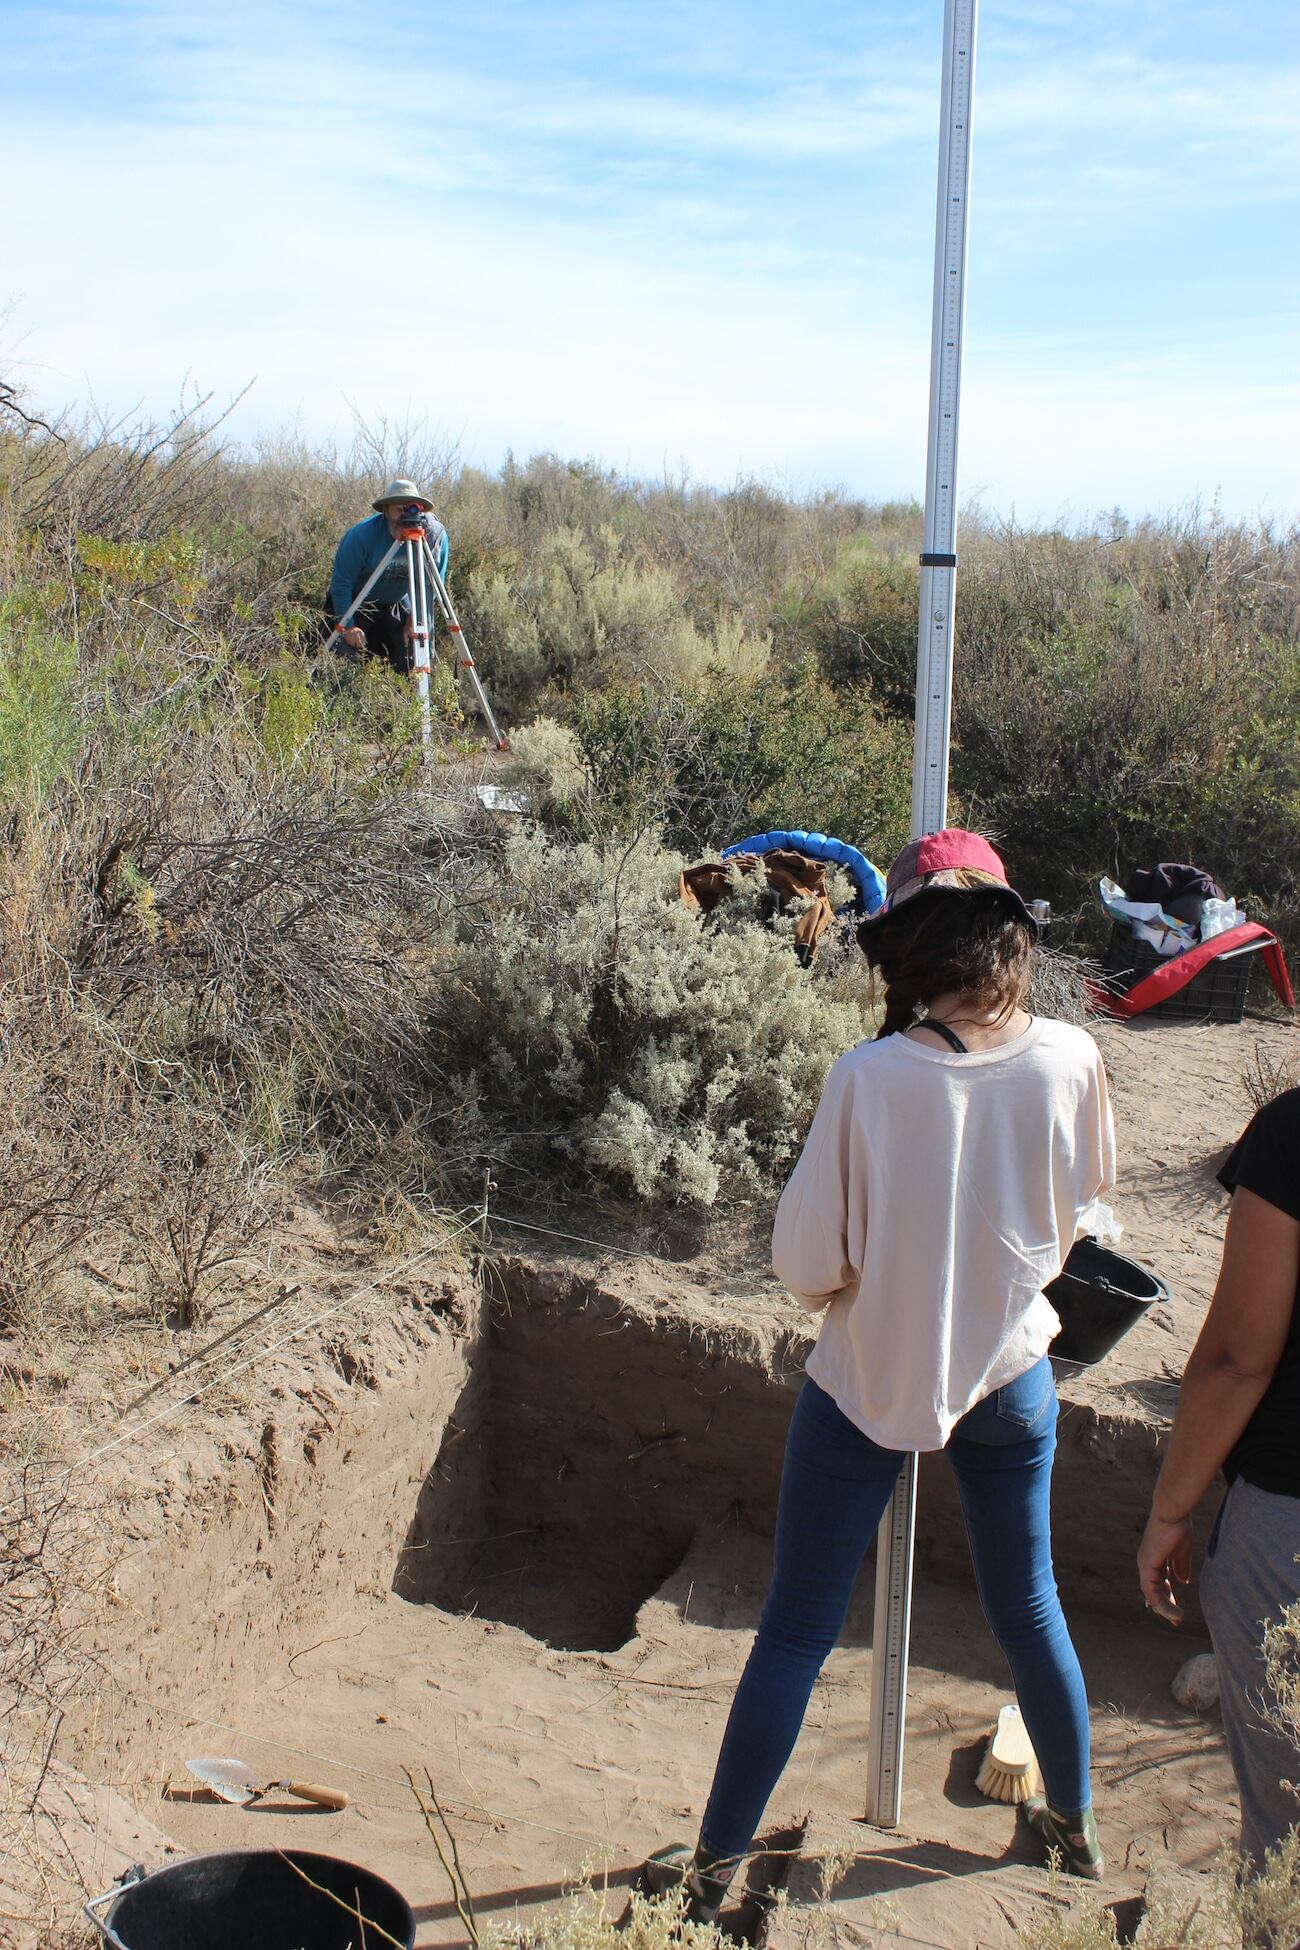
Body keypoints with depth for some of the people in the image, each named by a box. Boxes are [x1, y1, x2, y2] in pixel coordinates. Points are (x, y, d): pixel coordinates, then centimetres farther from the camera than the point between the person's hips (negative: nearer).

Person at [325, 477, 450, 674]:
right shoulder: (362, 535, -28)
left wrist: (416, 617, -15)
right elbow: (341, 584, -23)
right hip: (356, 603, -3)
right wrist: (348, 627, -25)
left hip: (398, 605, 3)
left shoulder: (435, 534, -20)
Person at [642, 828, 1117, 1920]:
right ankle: (1075, 1822, 44)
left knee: (796, 1631, 10)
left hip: (872, 1377, -3)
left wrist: (855, 1279, 3)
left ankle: (717, 1862, 25)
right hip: (1010, 1372, 3)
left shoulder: (868, 1079, -23)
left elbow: (806, 1264, -18)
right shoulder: (1069, 1060, -14)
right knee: (1029, 1605, 24)